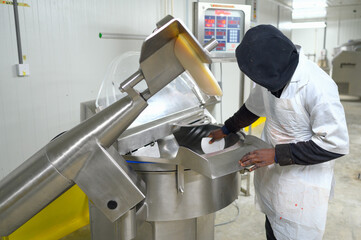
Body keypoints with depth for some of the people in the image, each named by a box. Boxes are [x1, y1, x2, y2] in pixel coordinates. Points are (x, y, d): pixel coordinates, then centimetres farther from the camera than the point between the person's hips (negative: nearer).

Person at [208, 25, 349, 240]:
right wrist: (226, 130, 26)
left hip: (302, 182, -6)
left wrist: (278, 154, -24)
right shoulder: (272, 74, -4)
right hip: (272, 175, 7)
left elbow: (336, 144, -23)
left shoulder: (318, 88, -28)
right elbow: (254, 108, 15)